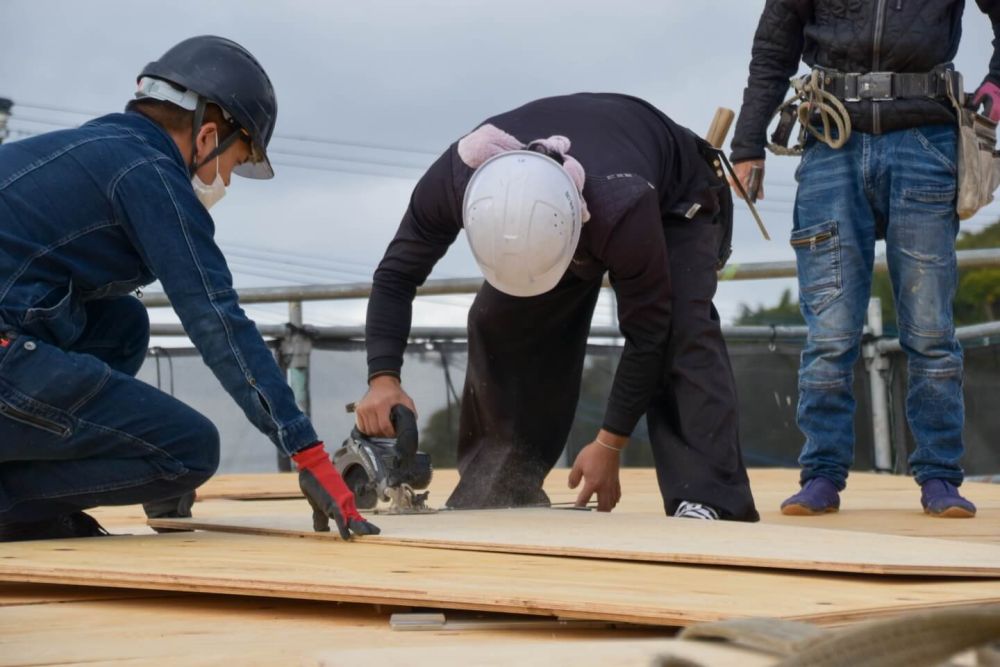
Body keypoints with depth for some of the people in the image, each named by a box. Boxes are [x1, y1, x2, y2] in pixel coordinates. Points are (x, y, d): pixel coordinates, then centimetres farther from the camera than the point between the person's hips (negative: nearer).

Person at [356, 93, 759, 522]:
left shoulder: (622, 209, -46)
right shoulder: (453, 180, -36)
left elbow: (646, 333, -34)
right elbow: (397, 276, -23)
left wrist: (609, 446, -28)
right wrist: (383, 378, -37)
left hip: (674, 198, -4)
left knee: (681, 331, -29)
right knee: (499, 323, -12)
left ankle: (708, 501, -33)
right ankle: (496, 488, 0)